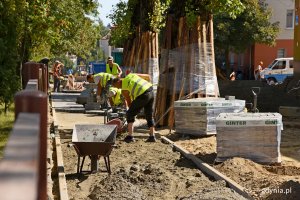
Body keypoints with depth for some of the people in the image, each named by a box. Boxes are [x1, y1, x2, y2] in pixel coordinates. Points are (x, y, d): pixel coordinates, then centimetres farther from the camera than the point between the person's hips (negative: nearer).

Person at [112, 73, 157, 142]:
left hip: (143, 96, -7)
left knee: (130, 114, 7)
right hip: (151, 92, 7)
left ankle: (130, 136, 2)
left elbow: (129, 102, 12)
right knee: (149, 116, 19)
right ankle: (152, 136, 15)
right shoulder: (130, 75, 20)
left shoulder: (124, 90, 3)